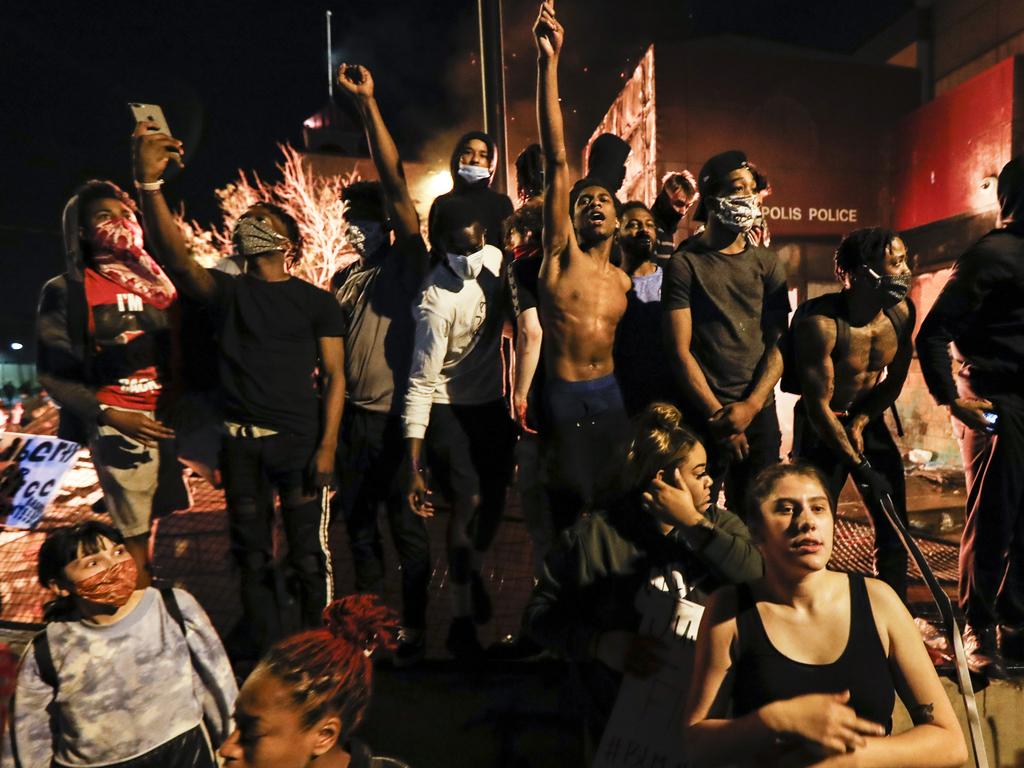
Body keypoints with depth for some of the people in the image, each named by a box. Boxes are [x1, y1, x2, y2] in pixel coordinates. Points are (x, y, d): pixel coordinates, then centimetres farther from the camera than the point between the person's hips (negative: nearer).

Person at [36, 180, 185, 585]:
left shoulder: (157, 282, 14)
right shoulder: (65, 292, 2)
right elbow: (52, 374, -2)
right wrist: (109, 415, -12)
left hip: (172, 419, 4)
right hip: (120, 425, -4)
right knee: (135, 536, 0)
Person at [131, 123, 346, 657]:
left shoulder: (317, 302, 3)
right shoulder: (227, 292, 8)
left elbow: (334, 376, -1)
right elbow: (174, 255, -12)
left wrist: (327, 445, -10)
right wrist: (149, 183, -26)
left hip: (300, 440, -2)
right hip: (240, 440, 3)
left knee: (308, 554, 2)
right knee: (252, 555, 13)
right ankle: (258, 653, 30)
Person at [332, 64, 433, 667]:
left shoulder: (407, 264, -4)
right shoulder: (346, 279, 13)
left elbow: (396, 185, -15)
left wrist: (368, 106, -16)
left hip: (396, 415, -6)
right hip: (352, 415, 7)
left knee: (408, 523, 5)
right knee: (358, 518, 17)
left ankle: (414, 626, 22)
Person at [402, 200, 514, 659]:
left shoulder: (493, 259, -7)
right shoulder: (437, 302, -26)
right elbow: (421, 385, -24)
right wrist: (412, 468, -25)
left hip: (491, 402, 6)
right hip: (449, 409, -6)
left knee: (495, 499, 14)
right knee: (468, 502, -8)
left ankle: (474, 573, 43)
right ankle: (461, 619, 11)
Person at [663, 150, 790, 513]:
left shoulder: (767, 263, 6)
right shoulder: (686, 263, -5)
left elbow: (778, 343, 2)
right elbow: (680, 351, -9)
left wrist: (750, 405, -11)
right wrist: (717, 414, -11)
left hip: (760, 411, 4)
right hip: (704, 414, -3)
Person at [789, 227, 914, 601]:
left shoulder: (902, 312, -8)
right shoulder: (820, 323, -26)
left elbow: (894, 380, 6)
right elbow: (818, 406, -23)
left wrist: (861, 421, -8)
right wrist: (860, 466, -20)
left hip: (868, 420, 6)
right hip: (820, 427, -6)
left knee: (894, 523, 6)